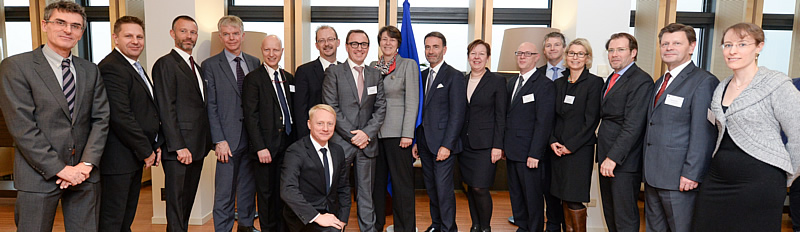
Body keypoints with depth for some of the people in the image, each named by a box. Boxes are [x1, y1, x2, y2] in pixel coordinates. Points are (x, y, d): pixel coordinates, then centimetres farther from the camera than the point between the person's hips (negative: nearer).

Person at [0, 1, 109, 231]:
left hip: (85, 175, 4)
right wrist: (60, 169, -14)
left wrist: (87, 164, -7)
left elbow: (100, 118, 5)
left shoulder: (90, 70, 10)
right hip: (39, 176, -4)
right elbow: (22, 127, -11)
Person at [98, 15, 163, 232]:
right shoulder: (111, 68, -16)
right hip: (119, 159, -10)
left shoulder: (136, 67, 17)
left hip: (138, 156, 10)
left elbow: (149, 110, 20)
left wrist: (156, 145, 8)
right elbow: (120, 117, -22)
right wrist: (146, 151, -14)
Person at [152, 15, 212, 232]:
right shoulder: (165, 64, -7)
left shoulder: (197, 67, 18)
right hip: (179, 149, -8)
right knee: (177, 204, 0)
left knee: (187, 202, 14)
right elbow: (166, 110, -14)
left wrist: (206, 142, 11)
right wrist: (179, 147, -18)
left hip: (197, 148, 8)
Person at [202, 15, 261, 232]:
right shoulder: (210, 65, -1)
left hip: (253, 136, 4)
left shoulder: (254, 63, 11)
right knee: (225, 192, 2)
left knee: (249, 187, 15)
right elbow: (210, 106, -5)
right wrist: (219, 140, -11)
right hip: (229, 138, -4)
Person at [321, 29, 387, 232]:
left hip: (367, 143, 3)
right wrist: (352, 135, -11)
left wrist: (367, 133, -8)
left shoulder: (375, 75, 12)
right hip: (341, 143, -3)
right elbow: (331, 108, -7)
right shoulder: (334, 73, 0)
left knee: (366, 193, 10)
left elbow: (380, 108, 7)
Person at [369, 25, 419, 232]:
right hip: (374, 130, 5)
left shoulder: (408, 65, 0)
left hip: (397, 131, -5)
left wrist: (407, 133, -13)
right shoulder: (372, 66, 13)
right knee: (376, 180, 12)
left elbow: (412, 102, -6)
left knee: (402, 182, 1)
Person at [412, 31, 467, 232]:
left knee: (444, 189, -4)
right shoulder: (422, 76, 14)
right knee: (431, 188, 14)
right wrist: (415, 141, 11)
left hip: (443, 144, -6)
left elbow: (457, 114, -12)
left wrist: (447, 145, -17)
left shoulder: (454, 76, -7)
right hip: (424, 143, 6)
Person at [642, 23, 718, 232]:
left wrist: (691, 174, -19)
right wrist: (647, 167, 15)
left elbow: (703, 134, -16)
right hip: (652, 176, 8)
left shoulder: (704, 82, -10)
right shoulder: (661, 82, 17)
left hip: (680, 178, -8)